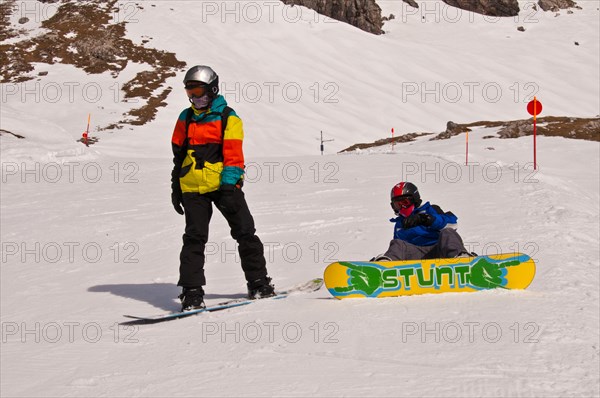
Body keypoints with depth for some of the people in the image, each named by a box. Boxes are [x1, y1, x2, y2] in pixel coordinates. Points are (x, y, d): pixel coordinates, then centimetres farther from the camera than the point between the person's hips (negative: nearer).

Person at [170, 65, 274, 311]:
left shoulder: (228, 118, 0)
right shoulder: (185, 118, 14)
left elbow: (233, 154, -8)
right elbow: (178, 155, 19)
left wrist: (229, 184, -17)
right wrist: (176, 188, 17)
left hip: (223, 184, -3)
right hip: (193, 188, 3)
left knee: (245, 233, 1)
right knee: (194, 238, -4)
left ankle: (258, 283, 14)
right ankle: (191, 291, -3)